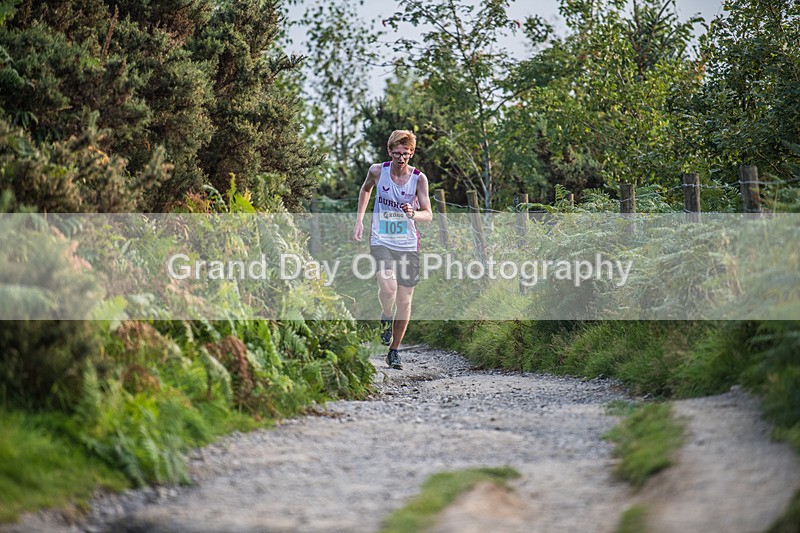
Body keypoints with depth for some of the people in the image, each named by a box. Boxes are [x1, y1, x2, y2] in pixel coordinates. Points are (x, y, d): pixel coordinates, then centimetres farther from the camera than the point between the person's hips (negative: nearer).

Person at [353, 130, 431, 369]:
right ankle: (386, 317, 9)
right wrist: (359, 219, 14)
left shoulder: (419, 178, -4)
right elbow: (366, 189, 21)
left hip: (408, 245, 1)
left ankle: (394, 351, 21)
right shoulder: (378, 171, -2)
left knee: (404, 302, 4)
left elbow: (428, 215, -3)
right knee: (388, 288, -26)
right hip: (381, 242, -1)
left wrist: (414, 214, -25)